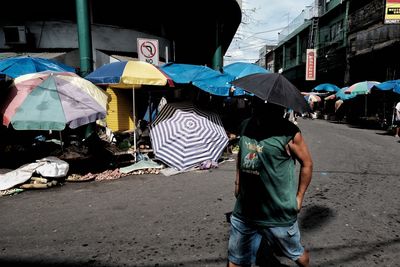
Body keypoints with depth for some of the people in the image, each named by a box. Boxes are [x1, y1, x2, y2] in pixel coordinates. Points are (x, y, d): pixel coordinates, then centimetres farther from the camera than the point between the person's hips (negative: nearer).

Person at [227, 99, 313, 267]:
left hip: (279, 213, -4)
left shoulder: (288, 133, -15)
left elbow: (307, 163, -5)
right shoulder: (245, 125, 0)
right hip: (244, 209, 4)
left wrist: (299, 197, -4)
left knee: (296, 253, 22)